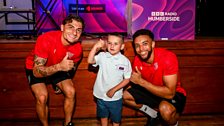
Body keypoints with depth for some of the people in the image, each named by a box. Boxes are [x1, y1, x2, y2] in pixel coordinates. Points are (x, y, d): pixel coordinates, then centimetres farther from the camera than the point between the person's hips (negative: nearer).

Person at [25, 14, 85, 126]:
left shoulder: (78, 49, -22)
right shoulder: (45, 40, -36)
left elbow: (72, 68, 0)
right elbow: (37, 72, -35)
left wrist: (62, 83, -4)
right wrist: (59, 67, -49)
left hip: (58, 68, 4)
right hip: (35, 68, -3)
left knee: (71, 92, -12)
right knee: (42, 97, -23)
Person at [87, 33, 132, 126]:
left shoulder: (125, 61, -13)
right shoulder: (102, 56, -8)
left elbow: (127, 79, -10)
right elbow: (90, 61, -21)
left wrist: (114, 90, -16)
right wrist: (96, 47, -27)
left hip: (115, 97, -2)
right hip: (101, 95, 2)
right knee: (103, 116, 25)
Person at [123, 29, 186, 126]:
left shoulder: (168, 57, -30)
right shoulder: (137, 60, -13)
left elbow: (170, 93, -33)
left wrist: (141, 81, -35)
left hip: (174, 94, -5)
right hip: (151, 91, 6)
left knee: (165, 109, -37)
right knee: (124, 96, -4)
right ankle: (154, 115, 13)